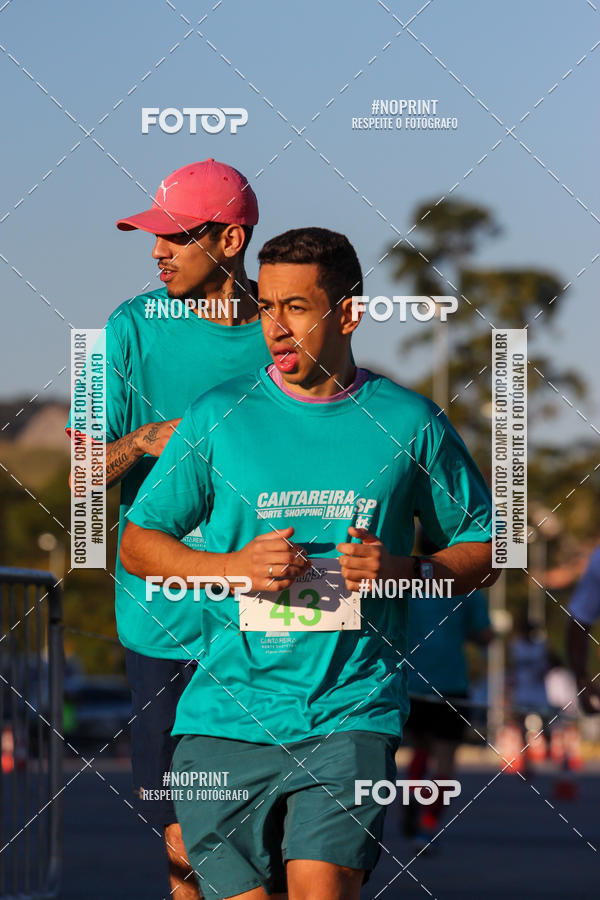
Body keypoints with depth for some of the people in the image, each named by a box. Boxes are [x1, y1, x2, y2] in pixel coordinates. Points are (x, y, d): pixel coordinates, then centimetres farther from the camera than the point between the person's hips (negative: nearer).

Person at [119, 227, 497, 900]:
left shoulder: (410, 423, 5)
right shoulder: (217, 417, 4)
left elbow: (483, 548, 14)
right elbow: (138, 543, 9)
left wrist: (405, 572, -7)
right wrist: (234, 566, -9)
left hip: (354, 712, -1)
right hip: (226, 713, 1)